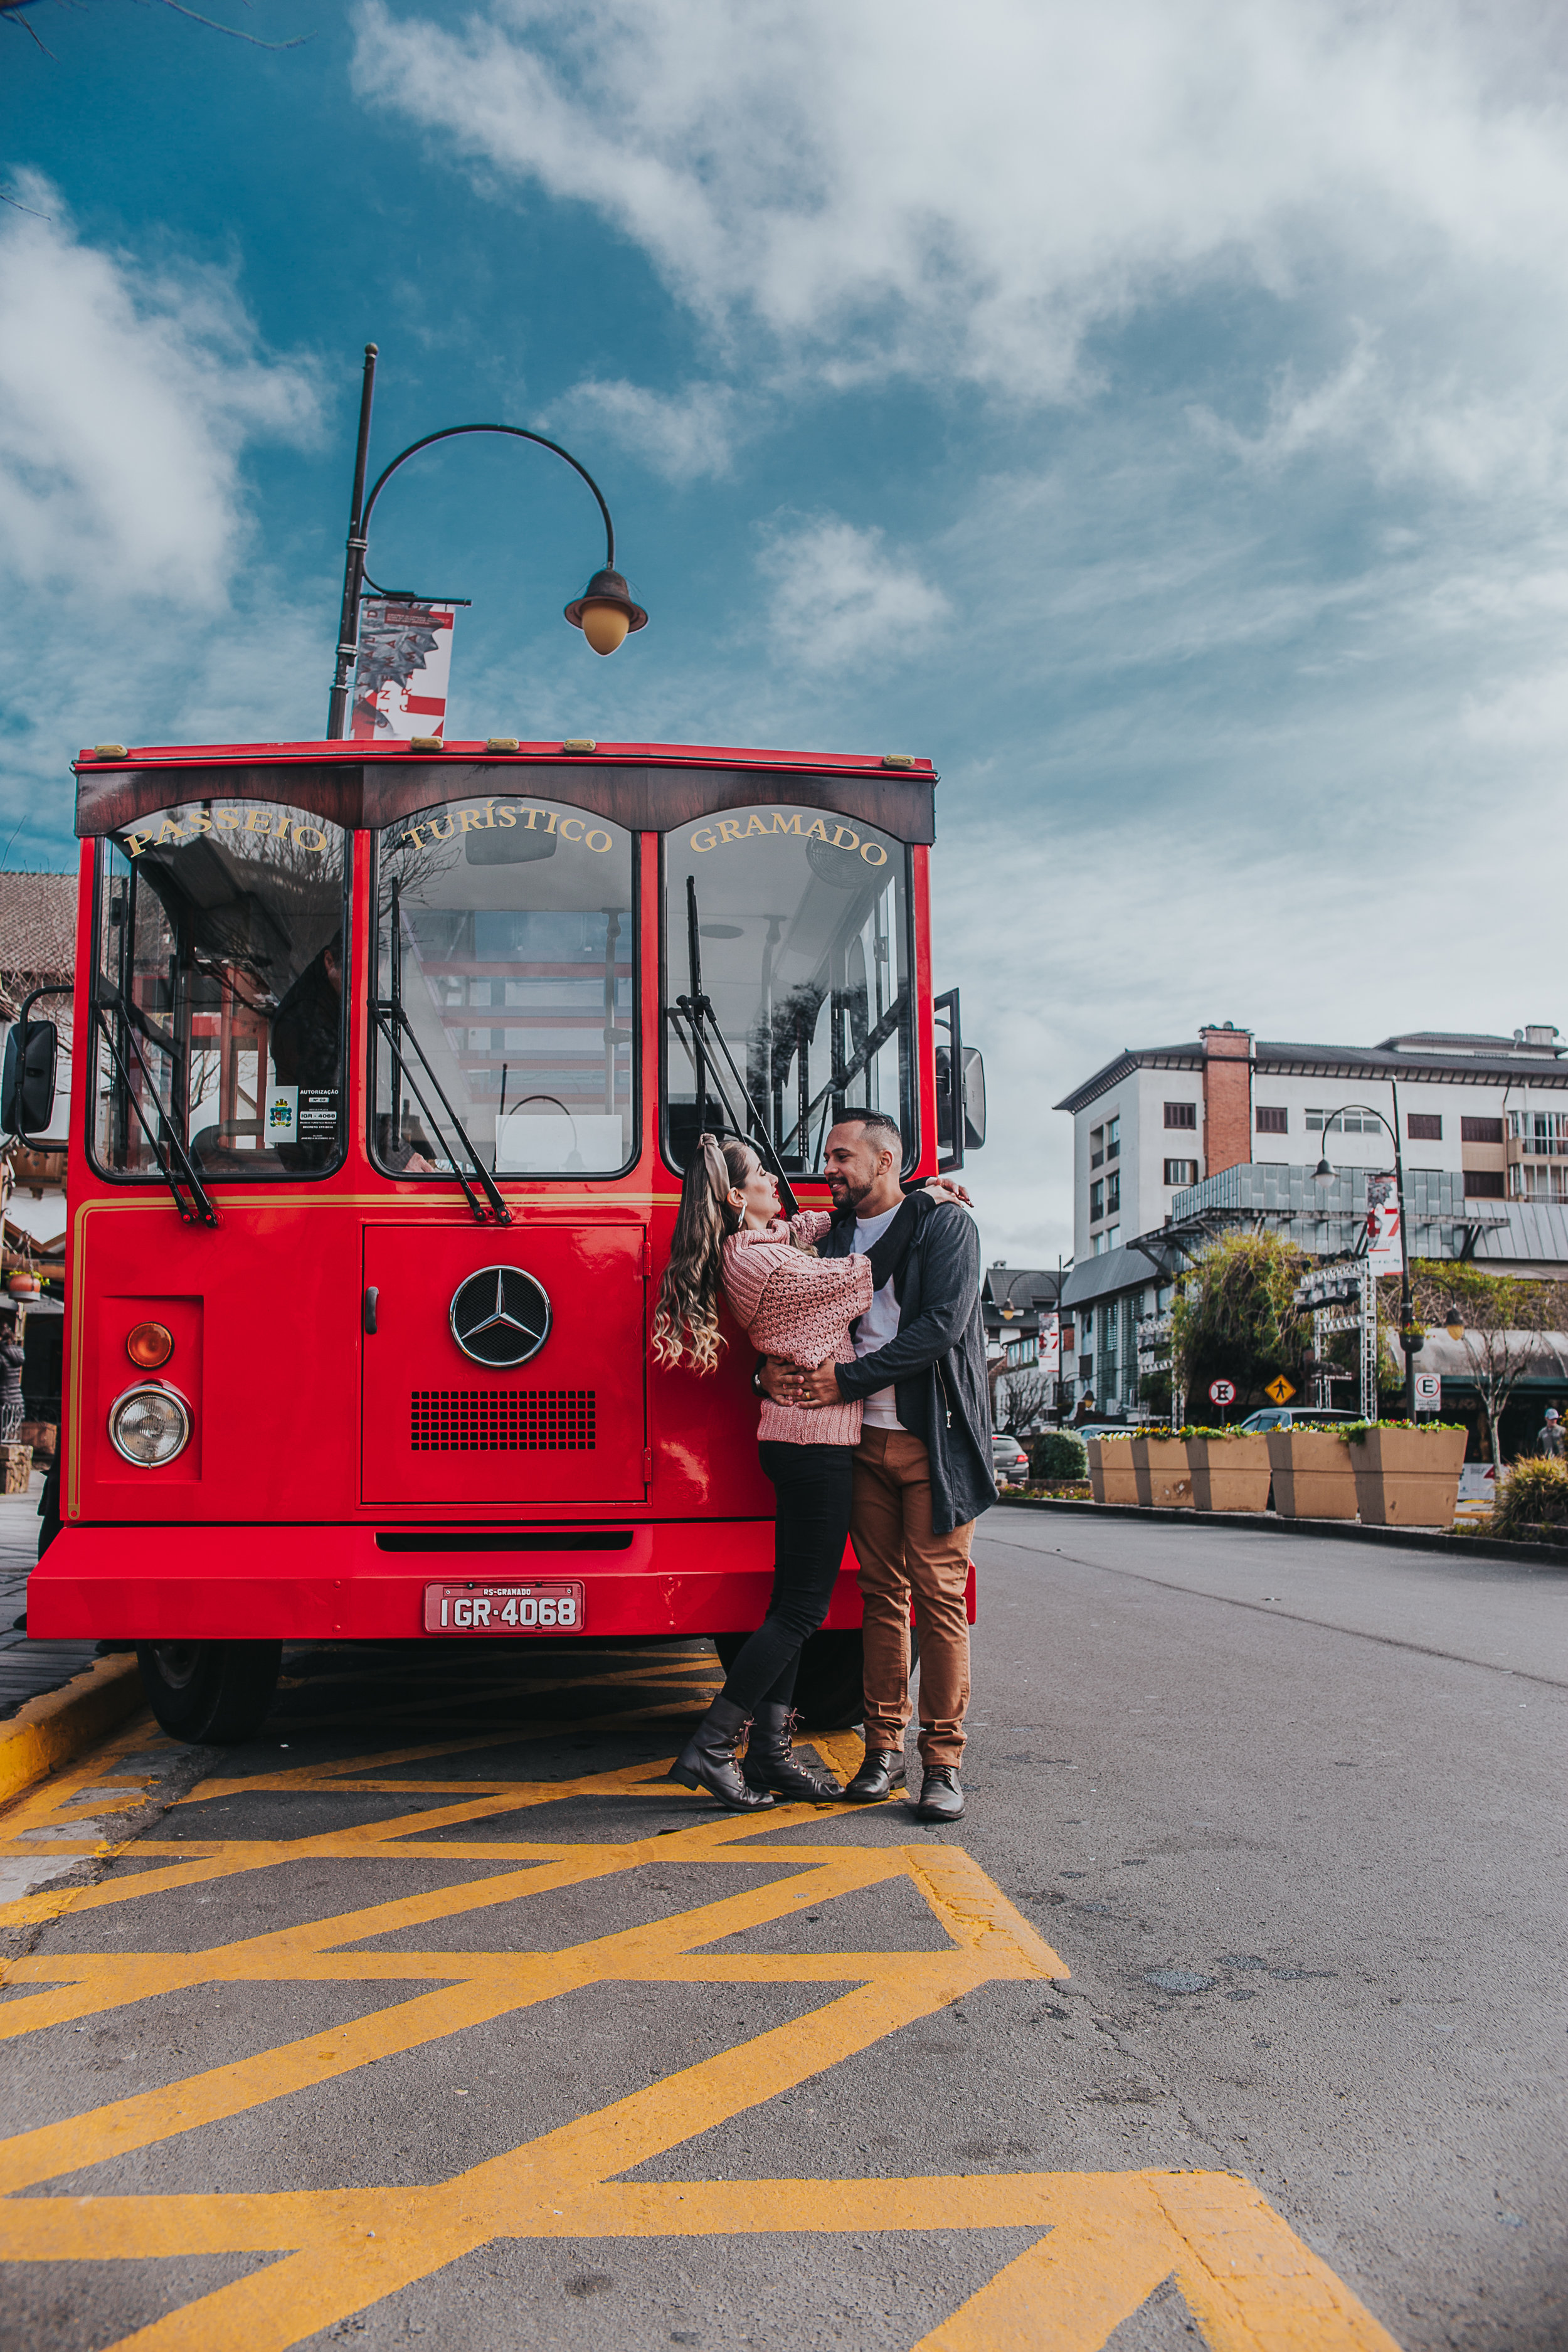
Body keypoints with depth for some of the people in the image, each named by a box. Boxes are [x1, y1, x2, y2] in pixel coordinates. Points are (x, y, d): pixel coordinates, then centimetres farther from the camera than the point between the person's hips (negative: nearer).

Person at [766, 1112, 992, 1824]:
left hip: (937, 1439, -4)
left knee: (939, 1595, -3)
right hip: (866, 1442, 5)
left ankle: (942, 1760, 4)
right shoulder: (833, 1236, 14)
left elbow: (943, 1324, -15)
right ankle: (884, 1746, 14)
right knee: (881, 1593, 7)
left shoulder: (945, 1224, -3)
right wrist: (775, 1369, -9)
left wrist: (849, 1379, -16)